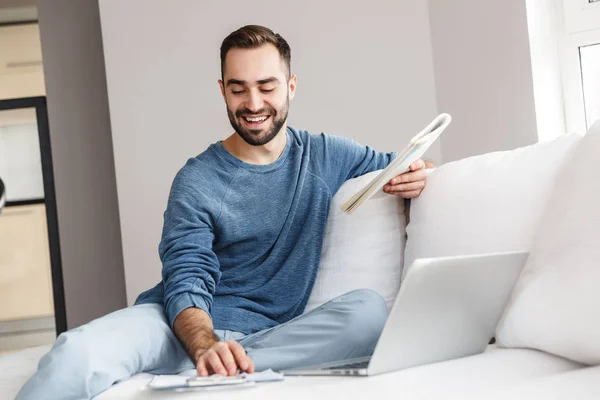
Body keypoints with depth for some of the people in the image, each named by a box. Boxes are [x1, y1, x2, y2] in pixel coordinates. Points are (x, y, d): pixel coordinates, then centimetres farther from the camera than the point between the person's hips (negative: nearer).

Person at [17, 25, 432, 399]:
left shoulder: (327, 156, 10)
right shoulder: (197, 182, 0)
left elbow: (391, 165, 22)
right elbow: (185, 284, -10)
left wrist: (414, 172, -5)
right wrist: (206, 346, -33)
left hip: (269, 333, 4)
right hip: (190, 325, -4)